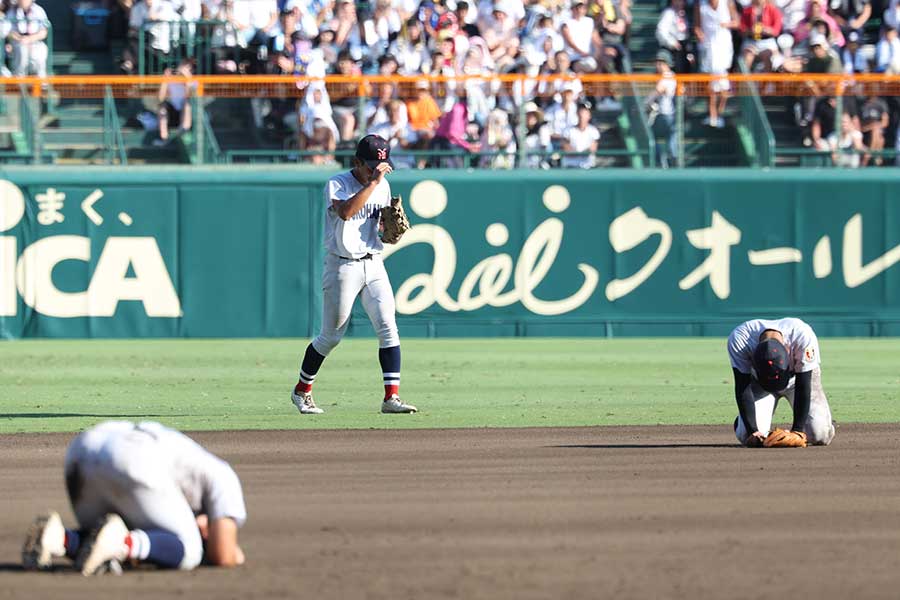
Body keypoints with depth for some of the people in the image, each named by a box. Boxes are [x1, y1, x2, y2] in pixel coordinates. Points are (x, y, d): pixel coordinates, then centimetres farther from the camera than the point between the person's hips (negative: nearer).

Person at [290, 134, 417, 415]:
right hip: (342, 266, -5)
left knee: (388, 327, -10)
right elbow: (345, 212, -31)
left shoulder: (383, 186, 8)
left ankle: (392, 397, -11)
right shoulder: (336, 185, -11)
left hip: (373, 264, 5)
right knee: (331, 336, 3)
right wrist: (373, 182, -31)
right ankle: (302, 391, 23)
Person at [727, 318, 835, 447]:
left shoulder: (804, 336, -38)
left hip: (797, 378, -1)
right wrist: (752, 430, -34)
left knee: (820, 436, -18)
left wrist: (798, 429, -31)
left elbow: (803, 386, -30)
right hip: (759, 383, 1)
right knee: (749, 438, -18)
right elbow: (742, 387, -29)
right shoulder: (738, 339, -36)